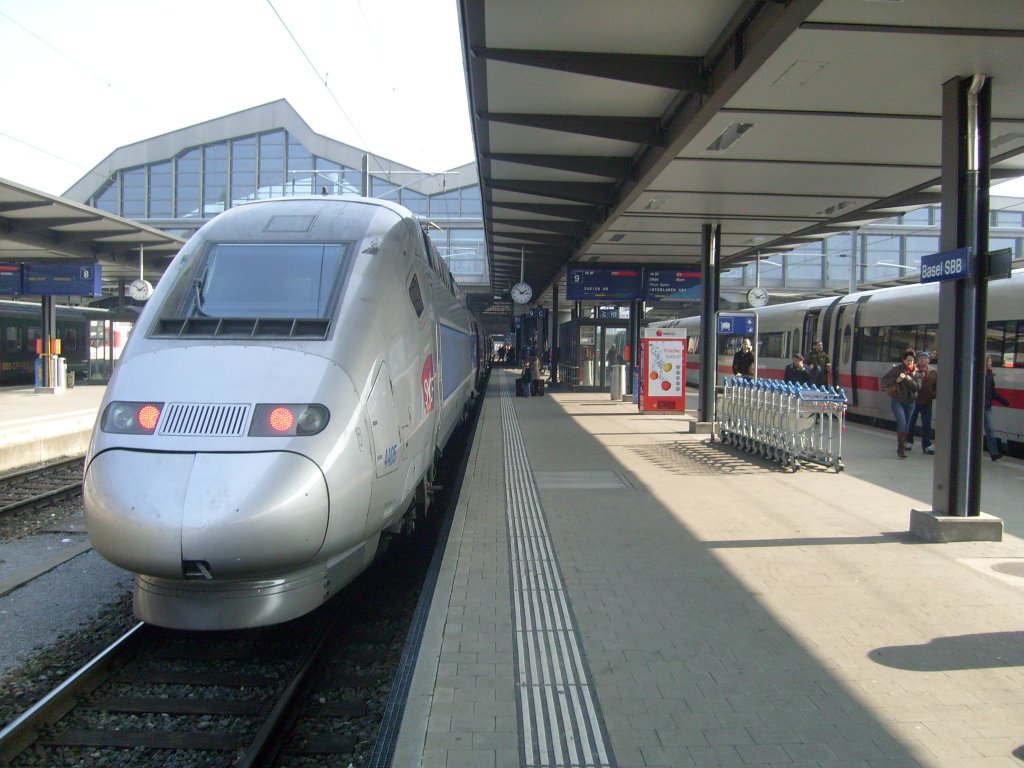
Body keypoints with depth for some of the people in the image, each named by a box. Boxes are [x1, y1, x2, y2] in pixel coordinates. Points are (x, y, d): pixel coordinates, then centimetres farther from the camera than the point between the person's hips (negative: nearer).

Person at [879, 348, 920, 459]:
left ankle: (901, 448, 22)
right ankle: (901, 448, -14)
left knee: (906, 426, 9)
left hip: (910, 402, 4)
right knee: (902, 424, -17)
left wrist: (906, 378, -23)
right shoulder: (897, 369, -6)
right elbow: (883, 380, -7)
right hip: (898, 401, -4)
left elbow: (917, 387, -12)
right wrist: (896, 380, -21)